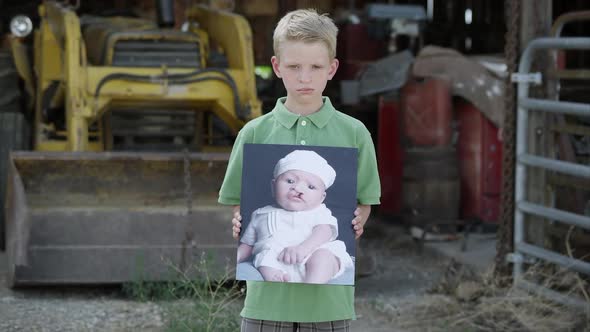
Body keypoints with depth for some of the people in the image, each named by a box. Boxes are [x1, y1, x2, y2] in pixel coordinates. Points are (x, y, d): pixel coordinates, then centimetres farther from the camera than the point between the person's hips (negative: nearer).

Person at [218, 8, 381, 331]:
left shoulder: (353, 133, 2)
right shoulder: (255, 133, 2)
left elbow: (365, 202, 9)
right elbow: (237, 203, 8)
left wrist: (357, 223, -12)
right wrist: (240, 223, -12)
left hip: (329, 291, 0)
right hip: (269, 289, 0)